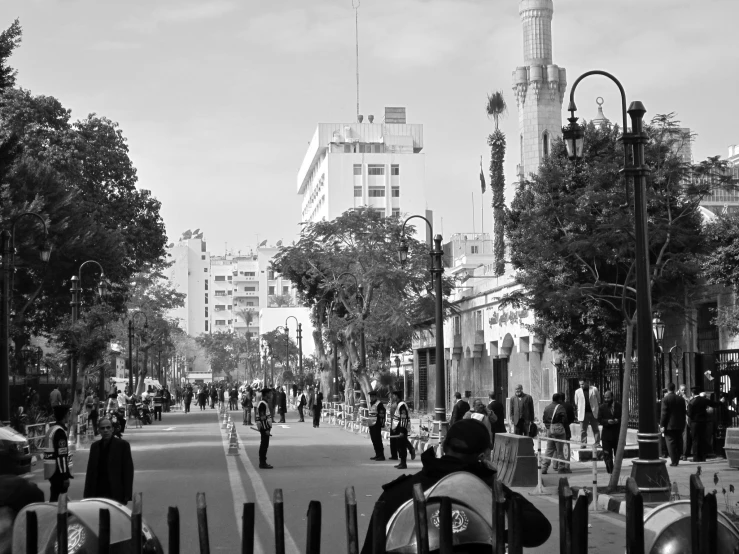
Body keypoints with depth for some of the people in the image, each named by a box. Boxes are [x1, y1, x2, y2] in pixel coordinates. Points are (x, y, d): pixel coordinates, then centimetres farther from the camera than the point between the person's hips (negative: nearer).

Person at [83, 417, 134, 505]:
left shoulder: (122, 445, 0)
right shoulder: (94, 446, 13)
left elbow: (128, 471, -2)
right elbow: (90, 471, 15)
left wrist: (127, 495, -8)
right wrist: (87, 494, 8)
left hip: (116, 494, -3)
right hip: (97, 493, 3)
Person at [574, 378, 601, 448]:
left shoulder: (594, 389, 2)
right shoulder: (577, 391, 6)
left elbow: (598, 400, 7)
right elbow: (576, 403, 12)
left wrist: (598, 410, 2)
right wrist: (579, 410, 5)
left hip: (593, 413, -1)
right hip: (583, 413, 1)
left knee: (596, 429, 6)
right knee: (583, 430, -1)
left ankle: (597, 443, 11)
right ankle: (583, 444, 3)